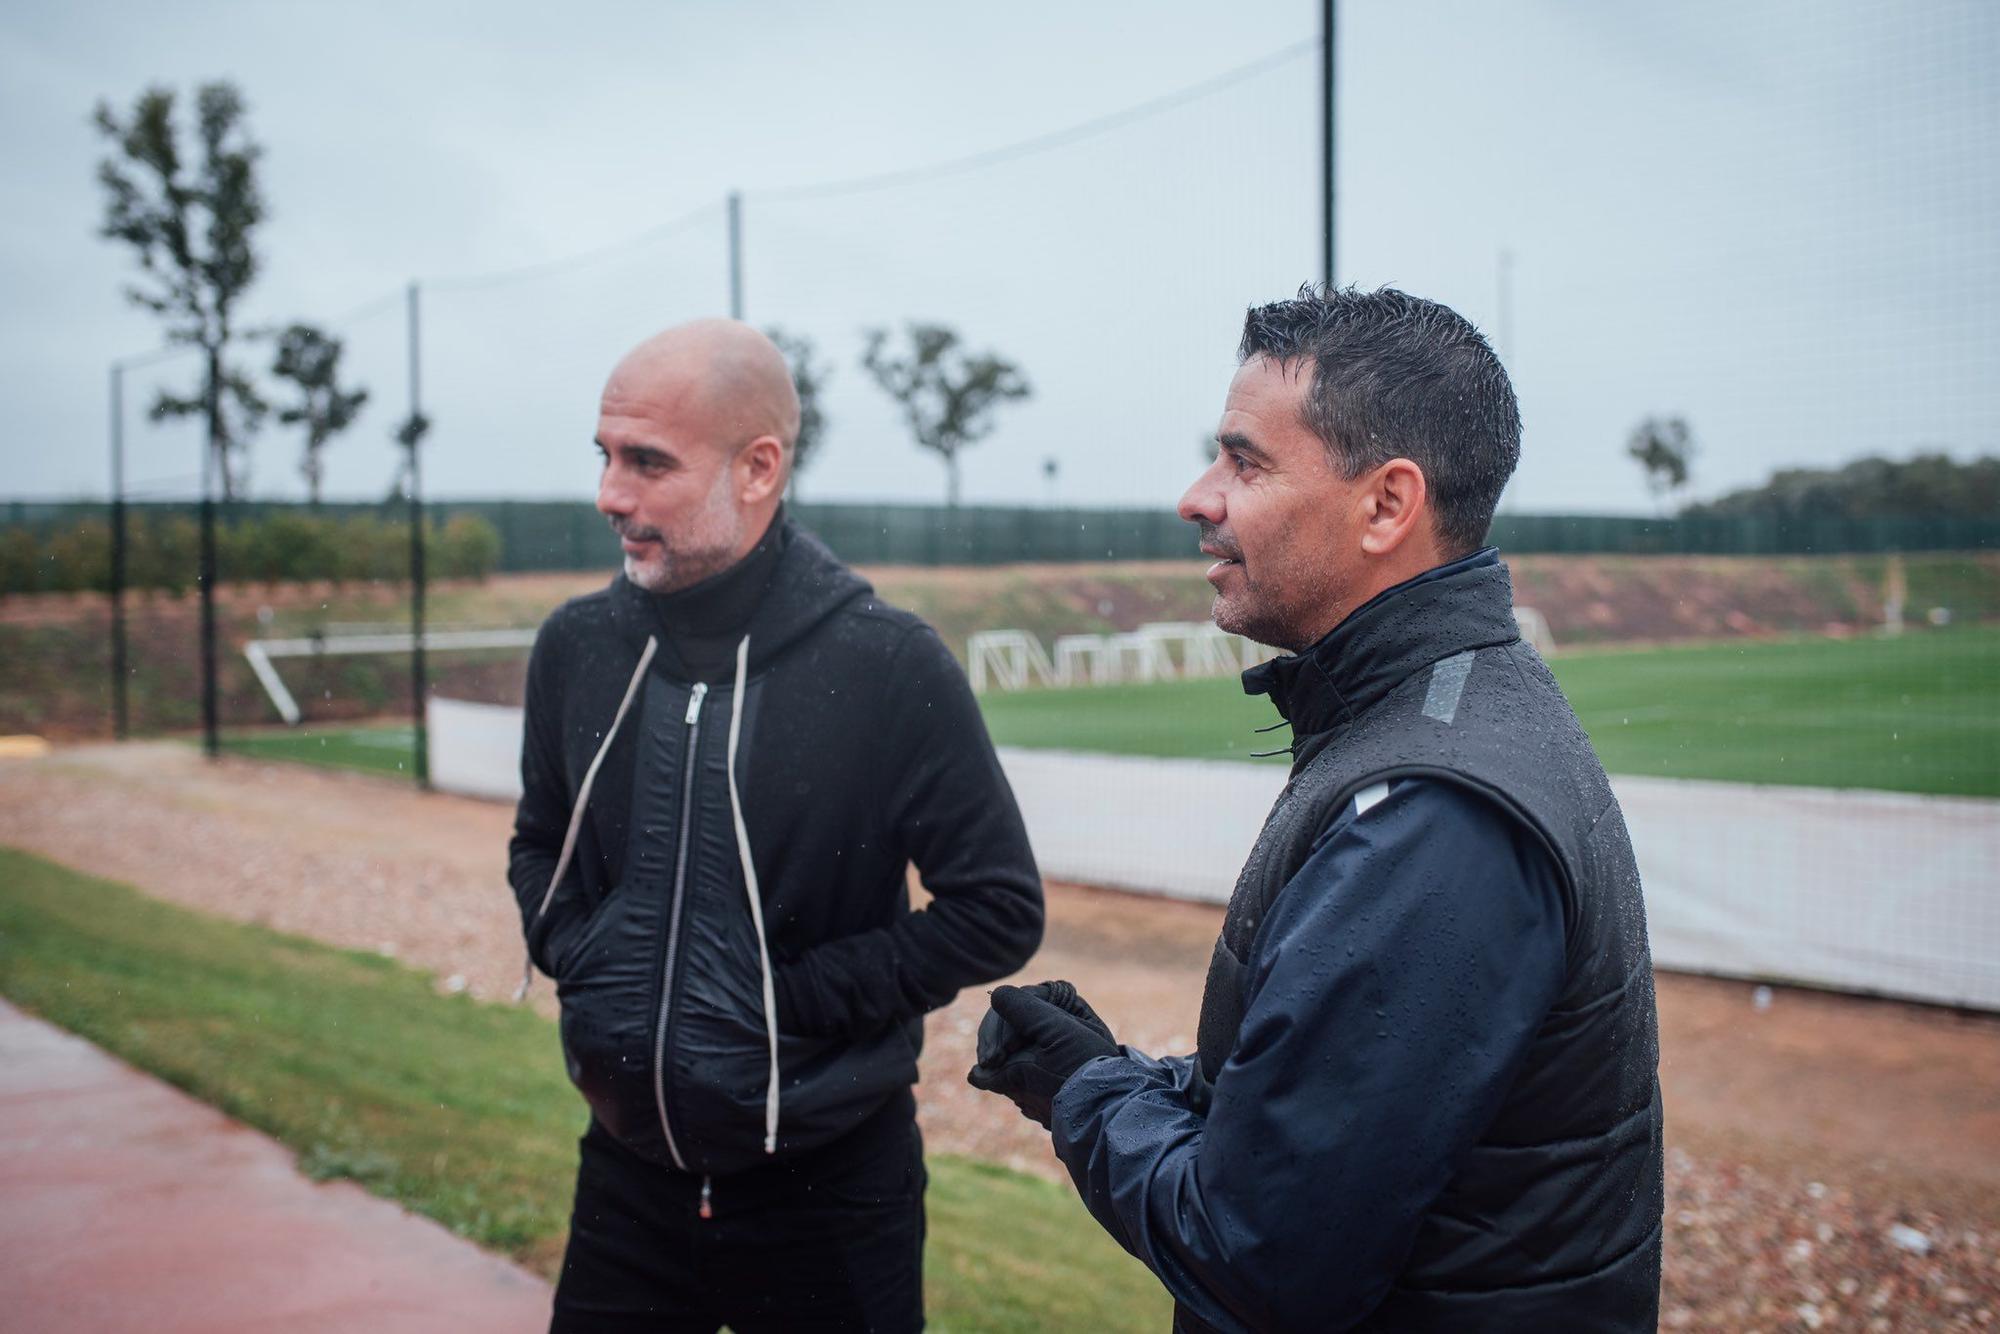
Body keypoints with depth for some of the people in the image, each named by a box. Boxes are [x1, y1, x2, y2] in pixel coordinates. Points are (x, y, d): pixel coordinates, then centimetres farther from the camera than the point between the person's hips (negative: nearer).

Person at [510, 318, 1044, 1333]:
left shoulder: (888, 665, -15)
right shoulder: (579, 645, -1)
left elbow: (1000, 911, -12)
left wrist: (804, 998, -16)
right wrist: (578, 961, -3)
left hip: (829, 1184, -3)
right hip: (628, 1173, 4)